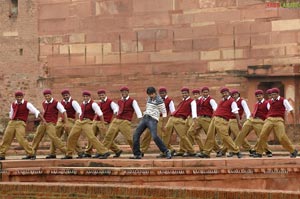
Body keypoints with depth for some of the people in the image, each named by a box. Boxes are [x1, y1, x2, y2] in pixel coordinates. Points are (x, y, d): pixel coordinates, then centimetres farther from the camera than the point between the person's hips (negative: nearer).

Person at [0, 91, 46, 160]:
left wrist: (43, 120, -20)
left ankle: (31, 154, -10)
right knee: (6, 139, 4)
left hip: (21, 123, -5)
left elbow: (36, 112, -12)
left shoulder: (27, 104, -5)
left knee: (21, 139, -19)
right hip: (12, 123, 5)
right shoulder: (13, 104, 11)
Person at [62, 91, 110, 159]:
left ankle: (104, 152, -20)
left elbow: (100, 114, -12)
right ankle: (69, 154, 23)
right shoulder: (83, 104, 13)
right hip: (79, 122, 8)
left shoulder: (93, 104, -10)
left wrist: (103, 125, -13)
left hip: (87, 122, -8)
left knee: (91, 137, -22)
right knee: (71, 137, 8)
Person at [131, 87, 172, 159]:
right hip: (144, 118, 8)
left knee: (154, 136, -23)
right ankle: (137, 154, 9)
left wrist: (163, 124, -4)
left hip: (153, 119, -8)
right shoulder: (149, 99, 15)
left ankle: (166, 152, -13)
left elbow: (164, 113, -6)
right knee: (136, 135, 2)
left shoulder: (159, 101, -8)